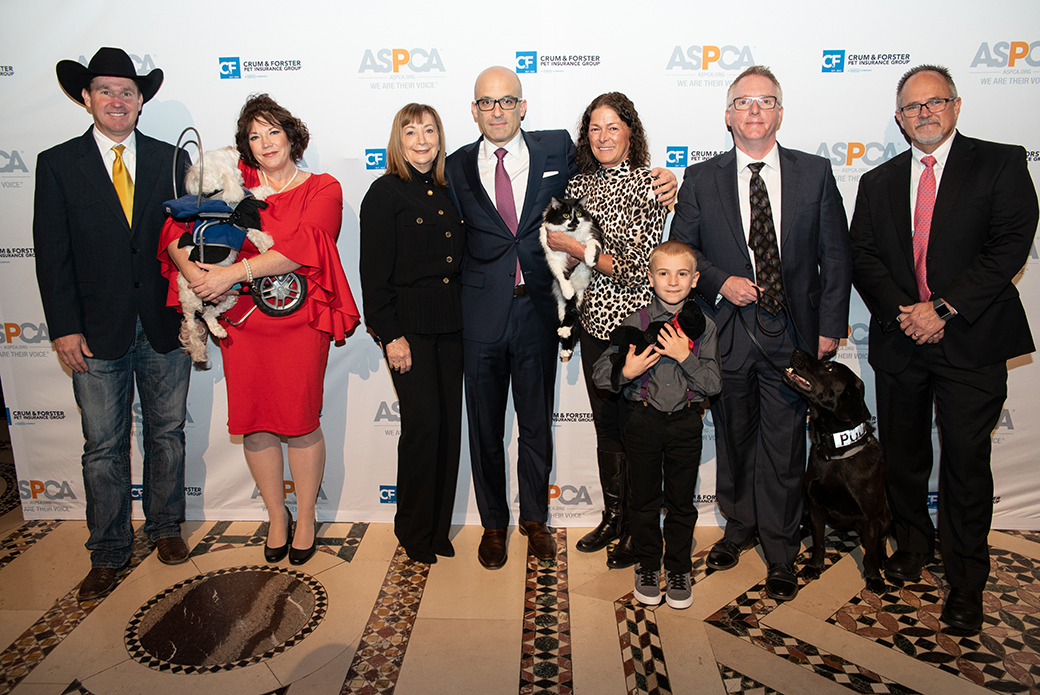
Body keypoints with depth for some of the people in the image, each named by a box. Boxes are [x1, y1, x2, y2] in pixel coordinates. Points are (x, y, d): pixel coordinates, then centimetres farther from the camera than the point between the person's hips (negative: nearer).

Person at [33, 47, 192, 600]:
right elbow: (52, 253, -2)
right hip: (98, 331, -1)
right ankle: (108, 553, 23)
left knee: (167, 432, 13)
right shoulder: (57, 164, 2)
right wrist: (64, 327, -8)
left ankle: (165, 527, 33)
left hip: (164, 325, 2)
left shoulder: (172, 159, 5)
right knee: (103, 446, 7)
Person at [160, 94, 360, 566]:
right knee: (253, 421, 7)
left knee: (300, 421, 2)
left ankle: (306, 518, 23)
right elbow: (177, 228, 5)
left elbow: (301, 247, -14)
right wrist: (192, 270, -15)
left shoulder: (322, 189, 2)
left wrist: (232, 273, -19)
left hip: (299, 322, -3)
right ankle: (276, 517, 27)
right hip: (242, 321, 3)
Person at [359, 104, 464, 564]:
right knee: (423, 422, -7)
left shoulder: (446, 193, 16)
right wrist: (391, 335, -14)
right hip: (409, 325, -6)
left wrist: (464, 319, 11)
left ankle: (439, 529, 21)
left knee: (450, 423, 6)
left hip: (449, 326, 6)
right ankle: (414, 531, 13)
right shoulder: (385, 193, -2)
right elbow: (374, 272, -8)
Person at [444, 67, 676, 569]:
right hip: (481, 316, 0)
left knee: (537, 424, 14)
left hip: (537, 312, 0)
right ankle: (493, 524, 32)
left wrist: (657, 186, 1)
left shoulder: (557, 149, 1)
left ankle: (535, 519, 35)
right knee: (485, 429, 12)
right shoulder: (458, 167, 1)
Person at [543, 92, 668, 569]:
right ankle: (613, 516, 32)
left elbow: (638, 269, -17)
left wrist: (574, 247, -15)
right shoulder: (579, 185, 8)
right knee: (605, 423, 15)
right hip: (594, 320, 6)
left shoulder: (647, 186, -11)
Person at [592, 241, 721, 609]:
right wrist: (626, 371, -22)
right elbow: (600, 374, -3)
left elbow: (714, 384, -7)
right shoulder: (635, 322, -3)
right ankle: (647, 566, 30)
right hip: (644, 420, 0)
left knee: (681, 500, 11)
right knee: (644, 498, 12)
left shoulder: (703, 326, -2)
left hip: (685, 422, 0)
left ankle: (678, 569, 29)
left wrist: (685, 356, -19)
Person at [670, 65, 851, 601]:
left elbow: (835, 256, 3)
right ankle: (738, 526, 37)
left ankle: (780, 551, 23)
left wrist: (831, 326, -2)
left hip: (792, 335, 0)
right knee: (733, 440, 14)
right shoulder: (700, 179, 3)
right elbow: (680, 249, 5)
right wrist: (721, 282, -12)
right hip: (727, 335, 1)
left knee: (784, 447, 5)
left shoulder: (815, 173, 3)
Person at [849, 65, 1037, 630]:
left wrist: (944, 308, -17)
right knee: (902, 456, 13)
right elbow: (863, 260, 4)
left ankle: (966, 578, 18)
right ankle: (913, 543, 35)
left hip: (971, 341, -3)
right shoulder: (878, 183, 12)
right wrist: (902, 311, -12)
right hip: (899, 343, 4)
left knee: (966, 461, 2)